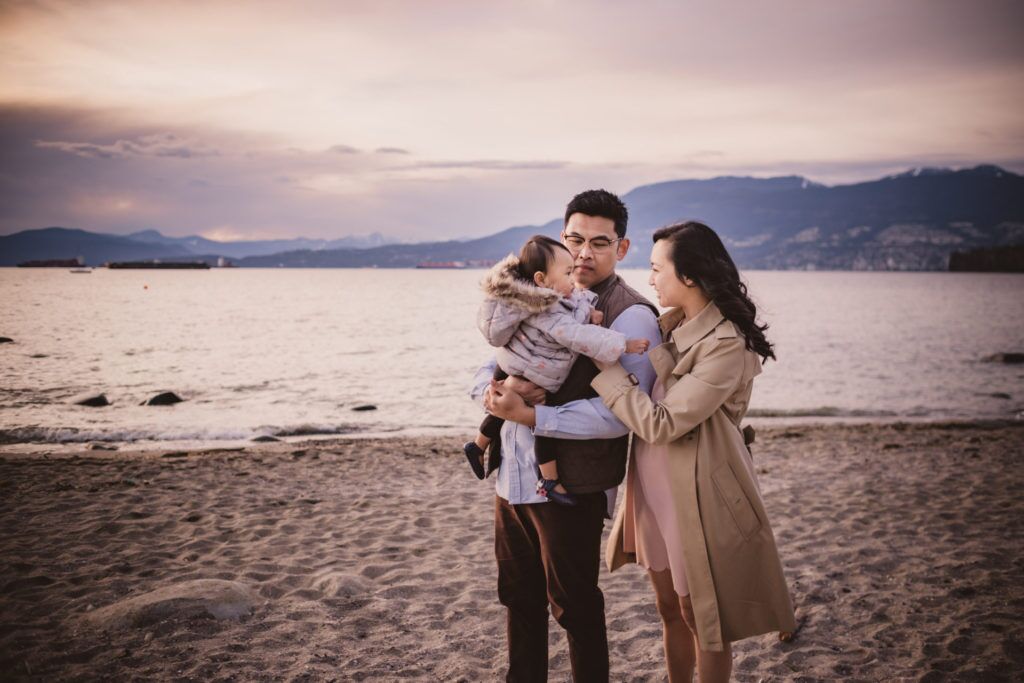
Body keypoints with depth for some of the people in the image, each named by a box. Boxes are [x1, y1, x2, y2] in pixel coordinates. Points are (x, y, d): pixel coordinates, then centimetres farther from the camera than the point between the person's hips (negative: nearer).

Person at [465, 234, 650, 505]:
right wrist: (623, 345, -35)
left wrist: (588, 311, -9)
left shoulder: (552, 298, -1)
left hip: (510, 370, 10)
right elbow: (578, 337, -36)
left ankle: (477, 446, 48)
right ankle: (549, 480, 8)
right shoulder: (548, 314, -31)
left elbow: (579, 298, 14)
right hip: (527, 380, -10)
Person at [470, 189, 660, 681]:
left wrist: (529, 415, -22)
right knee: (520, 600, 20)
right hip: (511, 476, 7)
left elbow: (618, 415, -22)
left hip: (570, 487, -6)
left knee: (575, 608, 10)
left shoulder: (631, 316, -12)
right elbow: (485, 375, 10)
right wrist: (497, 388, -14)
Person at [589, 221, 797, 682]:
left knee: (700, 616, 9)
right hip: (654, 489, 8)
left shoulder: (726, 344, -21)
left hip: (697, 497, -8)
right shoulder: (672, 325, 6)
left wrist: (605, 365, -18)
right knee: (670, 609, 20)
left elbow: (662, 423, -24)